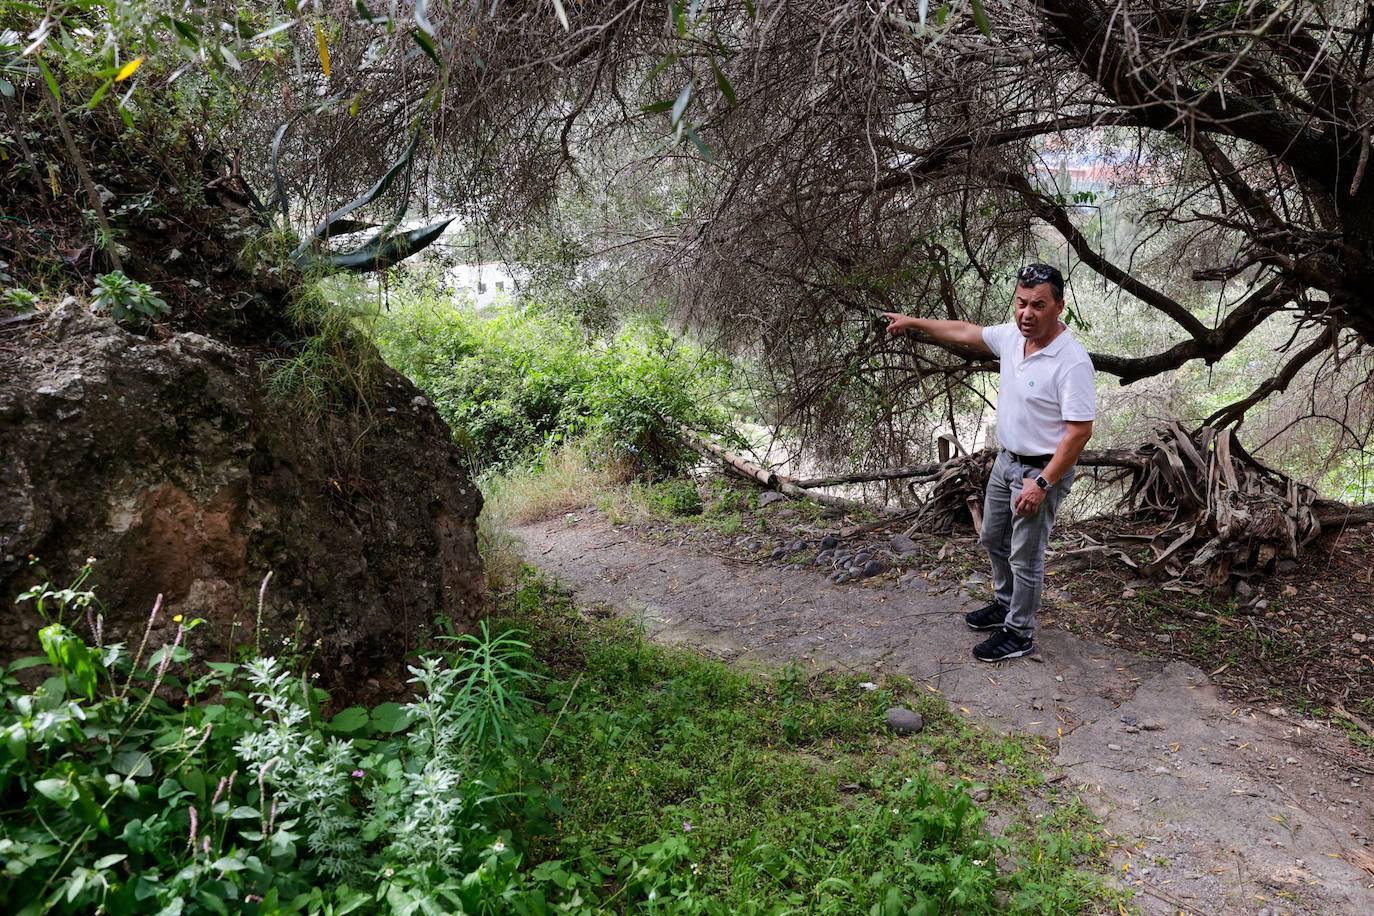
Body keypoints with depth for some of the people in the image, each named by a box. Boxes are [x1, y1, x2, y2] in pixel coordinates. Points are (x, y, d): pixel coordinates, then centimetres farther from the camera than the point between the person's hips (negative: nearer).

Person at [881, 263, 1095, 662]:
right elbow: (964, 332, 15)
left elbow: (1080, 431, -27)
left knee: (1025, 557, 4)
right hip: (1006, 460, 9)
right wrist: (913, 322, 20)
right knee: (994, 539, 23)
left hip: (1042, 470, -8)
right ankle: (1005, 605, 44)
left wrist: (1042, 483, -27)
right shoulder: (1012, 335, -4)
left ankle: (1019, 634, 21)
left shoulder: (1072, 361, -28)